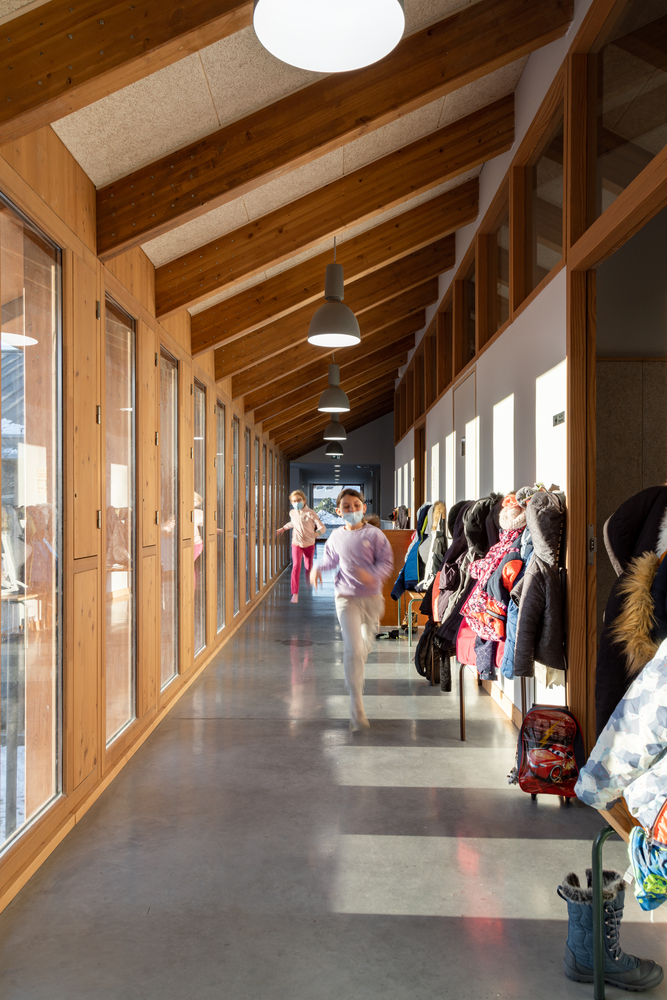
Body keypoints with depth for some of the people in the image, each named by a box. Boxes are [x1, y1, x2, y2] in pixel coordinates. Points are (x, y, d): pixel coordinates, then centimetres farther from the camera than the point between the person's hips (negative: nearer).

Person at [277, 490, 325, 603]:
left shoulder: (310, 513, -13)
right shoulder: (292, 513, 1)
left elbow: (322, 527, -18)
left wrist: (317, 532, -38)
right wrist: (283, 528, 25)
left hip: (309, 544, -1)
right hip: (297, 544, 1)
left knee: (308, 567, 9)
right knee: (296, 566, -17)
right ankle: (295, 593, -18)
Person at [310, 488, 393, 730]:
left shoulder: (374, 534, -5)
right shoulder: (336, 536, 2)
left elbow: (386, 562, -7)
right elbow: (330, 558, 20)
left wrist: (372, 575, -26)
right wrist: (317, 568, 1)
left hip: (371, 596, 1)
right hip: (346, 597, -1)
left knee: (366, 643, 19)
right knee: (353, 649, -12)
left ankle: (355, 670, 56)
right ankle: (357, 710, -9)